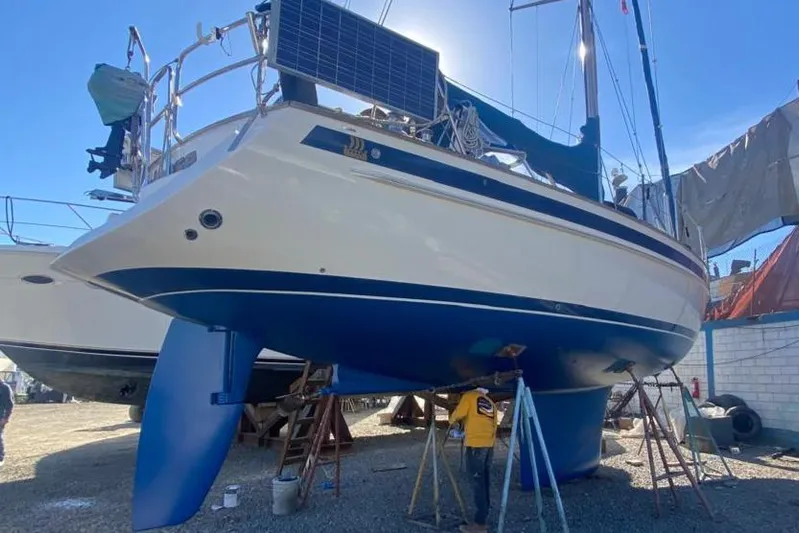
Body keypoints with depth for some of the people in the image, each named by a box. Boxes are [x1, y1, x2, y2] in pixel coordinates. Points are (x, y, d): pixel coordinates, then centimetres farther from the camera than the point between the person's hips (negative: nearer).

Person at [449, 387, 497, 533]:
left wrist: (452, 421, 19)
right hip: (489, 445, 7)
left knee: (478, 482, -6)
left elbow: (458, 414, -3)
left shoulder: (470, 396, 3)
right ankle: (483, 519, 15)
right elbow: (494, 424, 19)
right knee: (484, 481, 11)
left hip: (476, 444, -7)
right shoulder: (491, 403, 21)